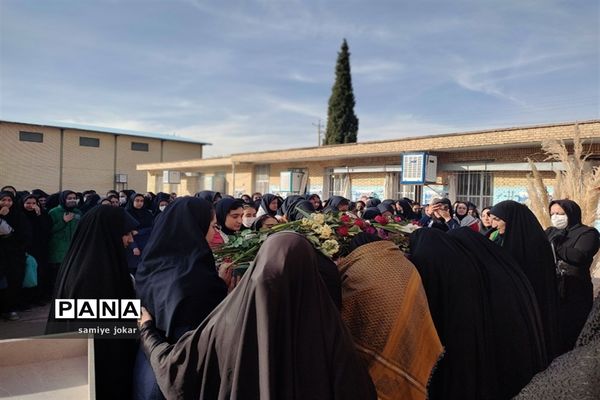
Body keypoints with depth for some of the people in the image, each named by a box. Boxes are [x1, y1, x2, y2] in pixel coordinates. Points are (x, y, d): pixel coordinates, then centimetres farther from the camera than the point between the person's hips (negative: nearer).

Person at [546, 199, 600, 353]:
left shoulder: (587, 233, -2)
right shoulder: (550, 232, 15)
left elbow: (579, 256, -20)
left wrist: (553, 245, -12)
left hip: (573, 294, -5)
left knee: (564, 336, -2)